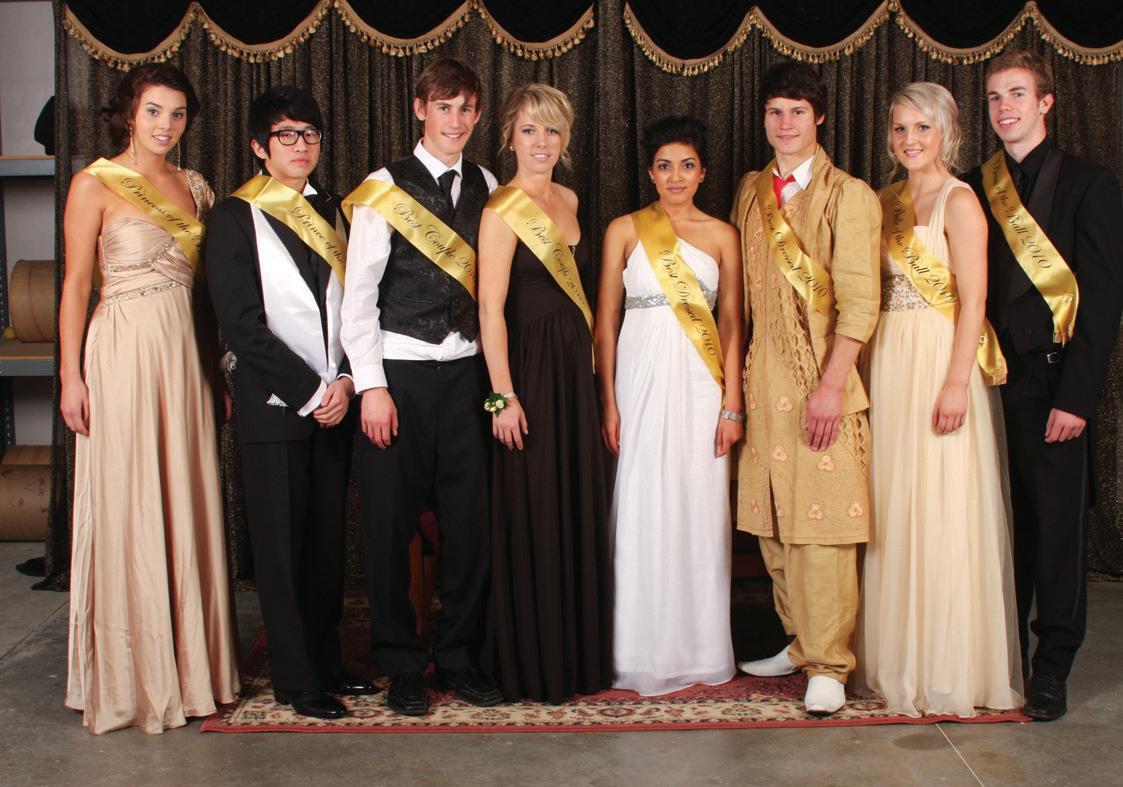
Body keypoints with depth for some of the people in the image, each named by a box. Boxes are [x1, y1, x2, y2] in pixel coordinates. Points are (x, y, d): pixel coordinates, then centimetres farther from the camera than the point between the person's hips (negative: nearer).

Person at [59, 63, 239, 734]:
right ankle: (130, 676, 11)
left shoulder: (195, 187, 14)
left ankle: (191, 664, 18)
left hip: (186, 352, 5)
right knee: (128, 508, -1)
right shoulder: (96, 184, 0)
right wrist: (71, 374, -9)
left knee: (188, 504, 8)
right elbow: (76, 283, -3)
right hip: (124, 352, -5)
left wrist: (218, 366, 10)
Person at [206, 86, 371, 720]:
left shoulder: (332, 211, 14)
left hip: (335, 400, 5)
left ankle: (327, 659, 23)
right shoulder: (237, 216, -3)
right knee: (282, 543, 1)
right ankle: (296, 678, 12)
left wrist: (346, 381, -4)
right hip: (274, 406, -5)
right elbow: (241, 323, -10)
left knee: (329, 537, 10)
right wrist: (308, 392, -12)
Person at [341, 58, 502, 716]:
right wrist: (371, 386, -9)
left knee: (471, 518, 4)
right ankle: (402, 665, 16)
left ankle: (461, 656, 20)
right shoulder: (385, 188, -1)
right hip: (399, 371, -3)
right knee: (391, 521, 2)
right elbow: (358, 294, -3)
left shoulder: (486, 188, 10)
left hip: (467, 372, 3)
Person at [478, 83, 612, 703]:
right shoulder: (503, 210, -10)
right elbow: (490, 309, -15)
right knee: (531, 516, 0)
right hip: (528, 365, -7)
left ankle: (577, 652, 25)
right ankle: (530, 665, 13)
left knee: (577, 509, 12)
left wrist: (584, 364, 10)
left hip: (574, 366, 8)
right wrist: (503, 396, -19)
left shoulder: (567, 200, 13)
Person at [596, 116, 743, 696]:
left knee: (700, 508, 3)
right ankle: (645, 651, 10)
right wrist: (608, 401, -5)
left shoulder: (722, 235, 9)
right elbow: (606, 320, 3)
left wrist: (732, 402, 0)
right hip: (641, 379, -1)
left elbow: (731, 322, 8)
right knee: (642, 510, -1)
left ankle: (700, 647, 15)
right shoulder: (625, 230, 5)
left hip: (700, 382, 1)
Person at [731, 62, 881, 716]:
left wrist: (832, 385, -18)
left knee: (822, 523, -6)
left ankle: (829, 664, 4)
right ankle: (800, 642, 24)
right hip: (764, 374, 6)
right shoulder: (751, 192, 14)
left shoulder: (848, 195, -5)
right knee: (772, 522, 10)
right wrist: (741, 375, 12)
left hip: (822, 378, -6)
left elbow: (860, 300, -11)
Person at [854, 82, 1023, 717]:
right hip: (889, 368, 7)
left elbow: (973, 301, -12)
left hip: (941, 362, -7)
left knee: (943, 513, -4)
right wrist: (872, 371, 7)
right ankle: (901, 656, 20)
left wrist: (957, 381, -20)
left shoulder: (958, 201, -6)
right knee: (894, 513, 9)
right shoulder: (889, 202, 15)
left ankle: (951, 666, 6)